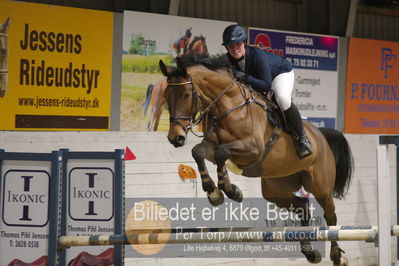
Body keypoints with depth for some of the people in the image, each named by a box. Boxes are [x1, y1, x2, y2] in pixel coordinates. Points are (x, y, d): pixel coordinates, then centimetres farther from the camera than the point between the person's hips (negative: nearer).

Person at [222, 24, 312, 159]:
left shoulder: (258, 56, -39)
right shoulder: (228, 60, -22)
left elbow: (266, 85, -42)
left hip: (281, 72, -7)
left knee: (282, 98, -35)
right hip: (257, 78, 7)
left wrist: (246, 78, -52)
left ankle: (302, 138, -18)